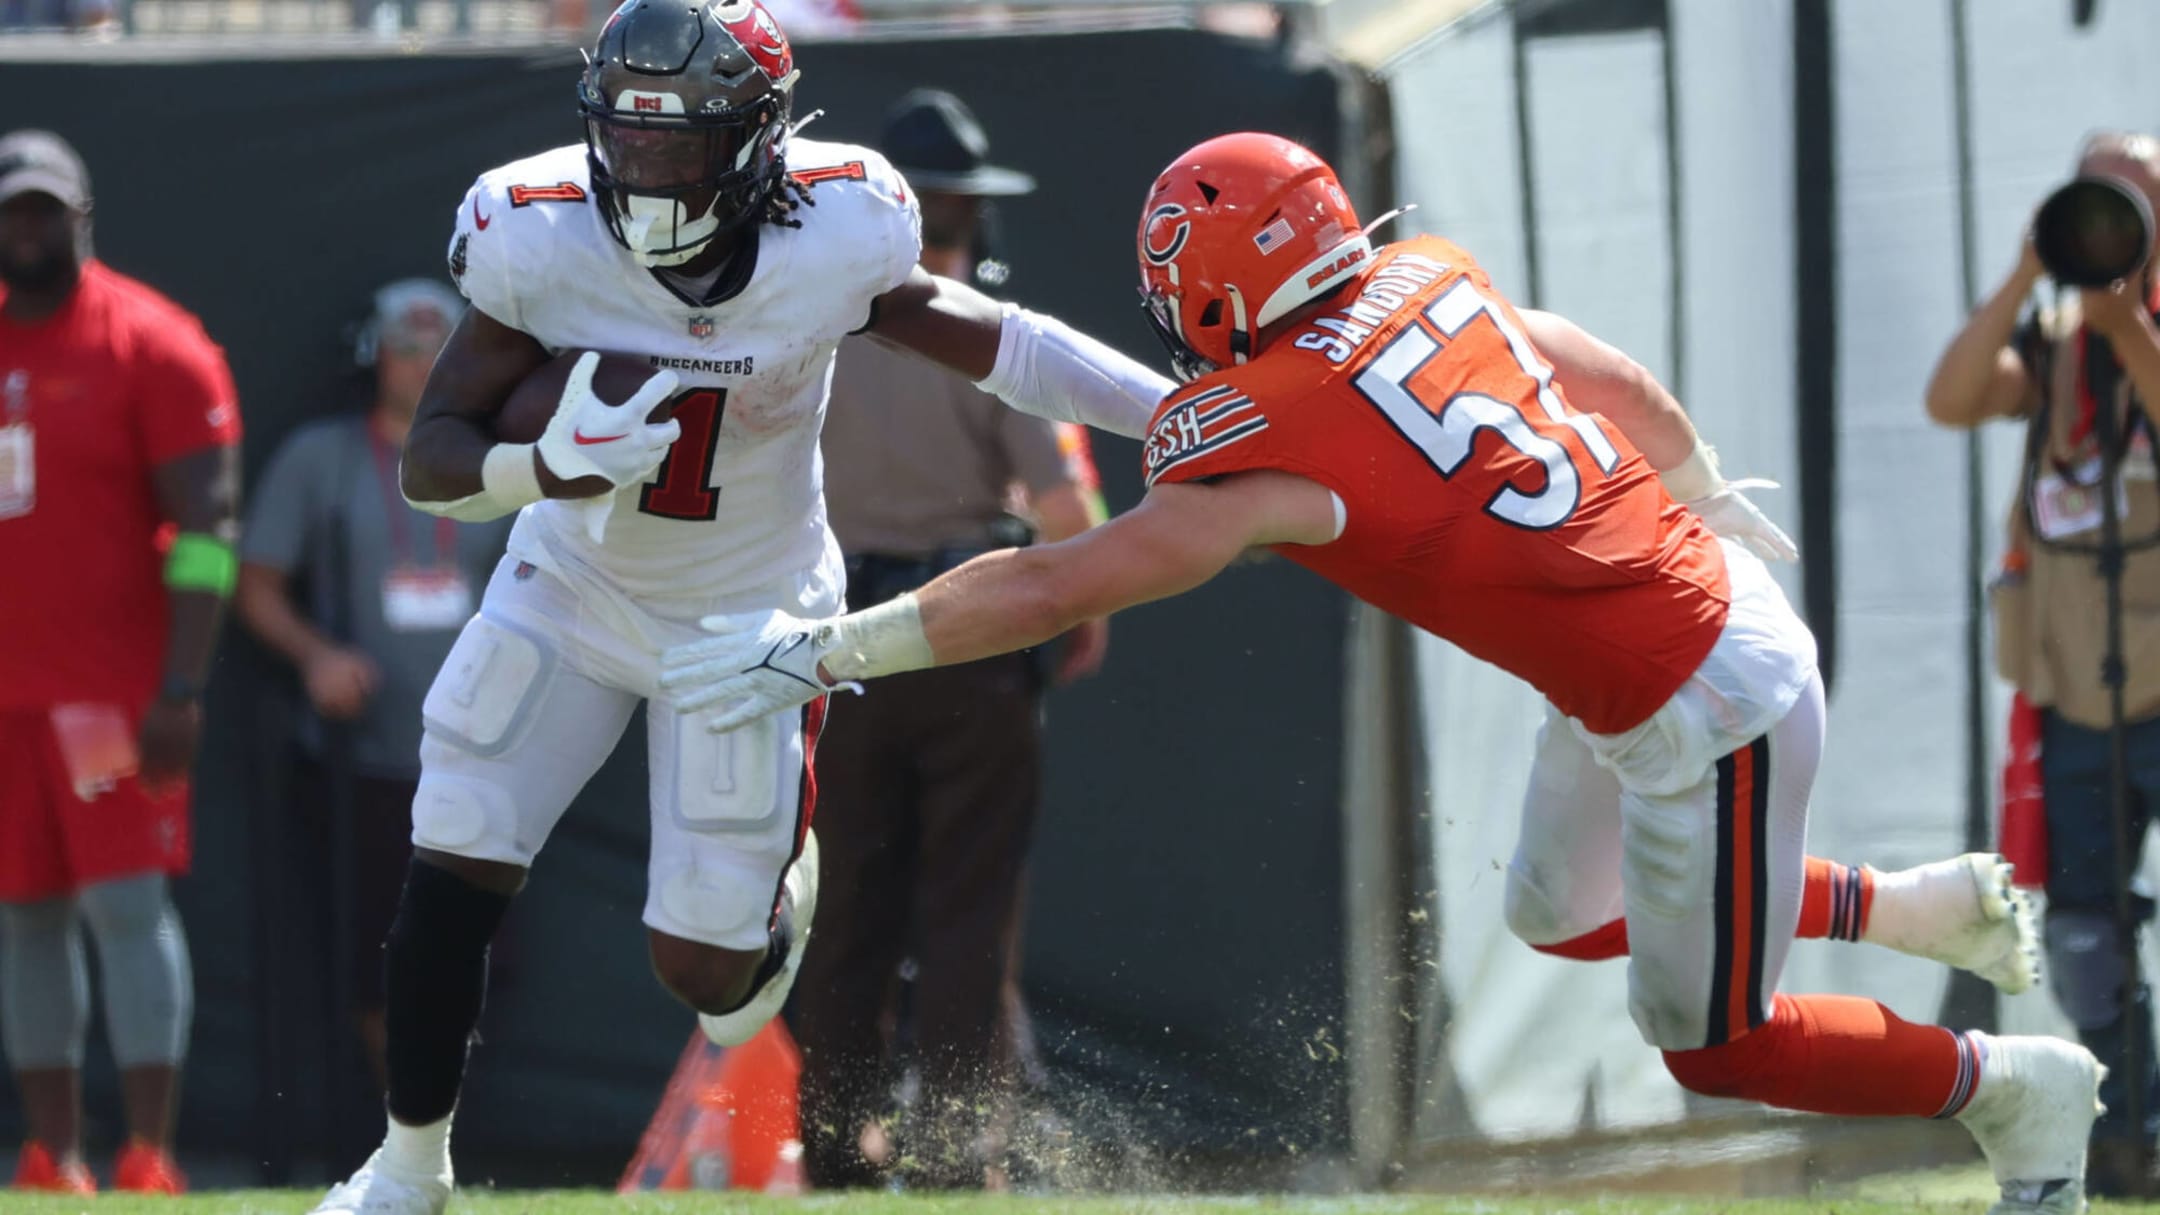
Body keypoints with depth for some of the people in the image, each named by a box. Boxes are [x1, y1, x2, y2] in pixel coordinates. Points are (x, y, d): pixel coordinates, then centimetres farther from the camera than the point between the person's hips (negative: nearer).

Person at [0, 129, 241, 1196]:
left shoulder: (149, 342, -4)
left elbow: (207, 525, -8)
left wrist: (181, 690, -16)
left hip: (109, 687, -5)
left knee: (125, 900, -11)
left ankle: (147, 1157, -13)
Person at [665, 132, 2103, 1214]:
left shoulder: (1269, 439, -24)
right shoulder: (1430, 280, -3)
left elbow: (1048, 588, -23)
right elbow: (1618, 381, 14)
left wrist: (822, 651, -17)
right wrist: (1703, 494, 33)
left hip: (1708, 718, -8)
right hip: (1702, 596, 8)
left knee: (1710, 1046, 10)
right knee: (1564, 918, 28)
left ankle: (2013, 1085, 24)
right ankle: (1927, 907, 36)